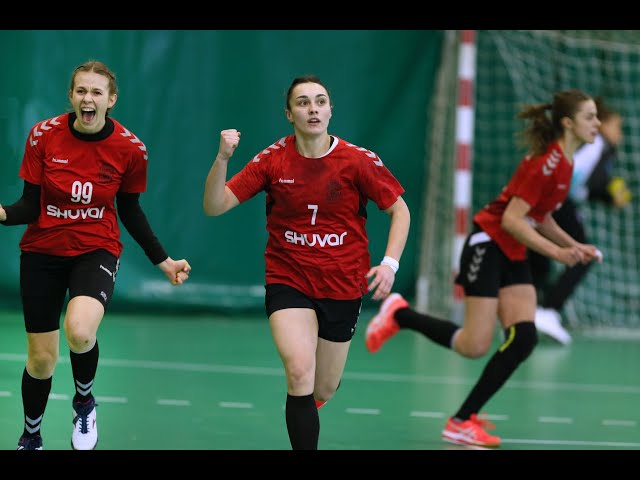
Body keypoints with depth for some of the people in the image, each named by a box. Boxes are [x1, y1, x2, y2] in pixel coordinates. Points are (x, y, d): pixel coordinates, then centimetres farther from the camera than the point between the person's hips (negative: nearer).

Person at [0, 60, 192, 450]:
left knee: (80, 331, -31)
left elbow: (131, 212, 4)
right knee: (41, 358, 5)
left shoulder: (130, 148, -10)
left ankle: (84, 403, 3)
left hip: (96, 250, -1)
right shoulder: (44, 136, -11)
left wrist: (163, 261, 5)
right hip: (43, 252, 1)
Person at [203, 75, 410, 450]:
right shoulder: (273, 159, -8)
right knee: (299, 373, -23)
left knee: (322, 391, 11)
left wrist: (390, 264, -13)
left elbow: (400, 210, 1)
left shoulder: (358, 160, -10)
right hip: (288, 282, -1)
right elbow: (215, 206, -10)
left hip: (343, 287, 1)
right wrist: (223, 158, -26)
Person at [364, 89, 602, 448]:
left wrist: (574, 246, 7)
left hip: (514, 255, 9)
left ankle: (464, 419, 1)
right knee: (475, 346, -10)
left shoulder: (564, 162, 7)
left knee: (524, 339, -6)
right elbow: (511, 219, -23)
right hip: (488, 246, -9)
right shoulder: (547, 162, -21)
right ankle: (399, 314, 12)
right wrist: (555, 252, -26)